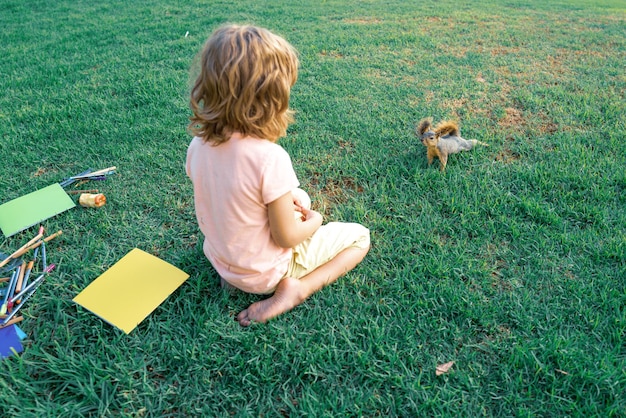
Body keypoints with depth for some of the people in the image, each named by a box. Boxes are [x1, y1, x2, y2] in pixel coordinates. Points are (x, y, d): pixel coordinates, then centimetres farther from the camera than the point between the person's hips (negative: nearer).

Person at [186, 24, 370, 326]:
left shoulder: (197, 145, -13)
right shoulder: (270, 158, -33)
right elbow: (286, 237, -23)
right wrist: (313, 223, -3)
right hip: (265, 273, -6)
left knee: (300, 198, 28)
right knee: (360, 236, 11)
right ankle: (295, 289, -5)